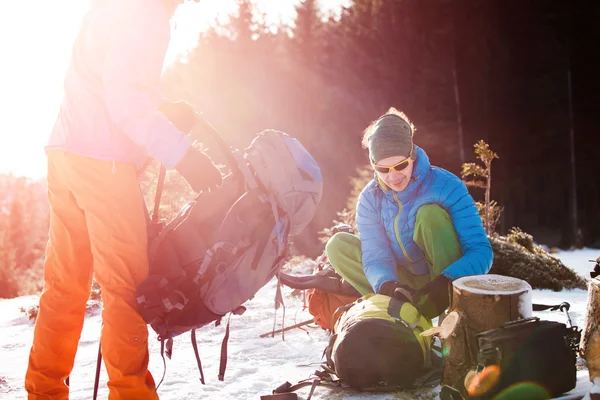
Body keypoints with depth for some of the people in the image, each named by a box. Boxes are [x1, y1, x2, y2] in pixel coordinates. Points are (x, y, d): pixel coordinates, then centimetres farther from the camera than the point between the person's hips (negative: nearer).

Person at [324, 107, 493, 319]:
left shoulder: (447, 187, -18)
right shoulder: (370, 199, -6)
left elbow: (481, 251, -23)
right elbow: (376, 256, -13)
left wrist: (447, 280, -42)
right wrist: (386, 284, -38)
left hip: (444, 287, -4)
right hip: (407, 286, 4)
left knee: (430, 212, -27)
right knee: (338, 245, -12)